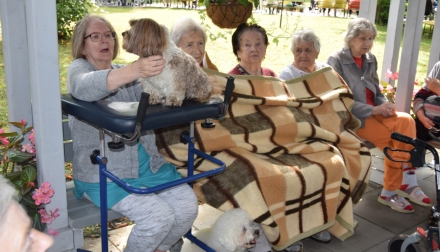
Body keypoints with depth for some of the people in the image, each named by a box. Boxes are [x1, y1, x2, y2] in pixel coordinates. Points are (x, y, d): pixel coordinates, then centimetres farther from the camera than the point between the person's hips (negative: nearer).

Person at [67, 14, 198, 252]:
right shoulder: (78, 68, -2)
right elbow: (85, 87, -28)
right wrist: (135, 71, -45)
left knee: (188, 204, -10)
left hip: (146, 162, 6)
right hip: (104, 171, -5)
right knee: (159, 215, -21)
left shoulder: (126, 72, 15)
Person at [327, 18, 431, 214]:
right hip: (352, 117, -6)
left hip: (374, 112, 6)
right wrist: (375, 110, -18)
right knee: (398, 138, -22)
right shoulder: (336, 61, -7)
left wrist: (386, 106, -7)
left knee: (405, 120, -22)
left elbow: (377, 92, 17)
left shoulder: (371, 60, 12)